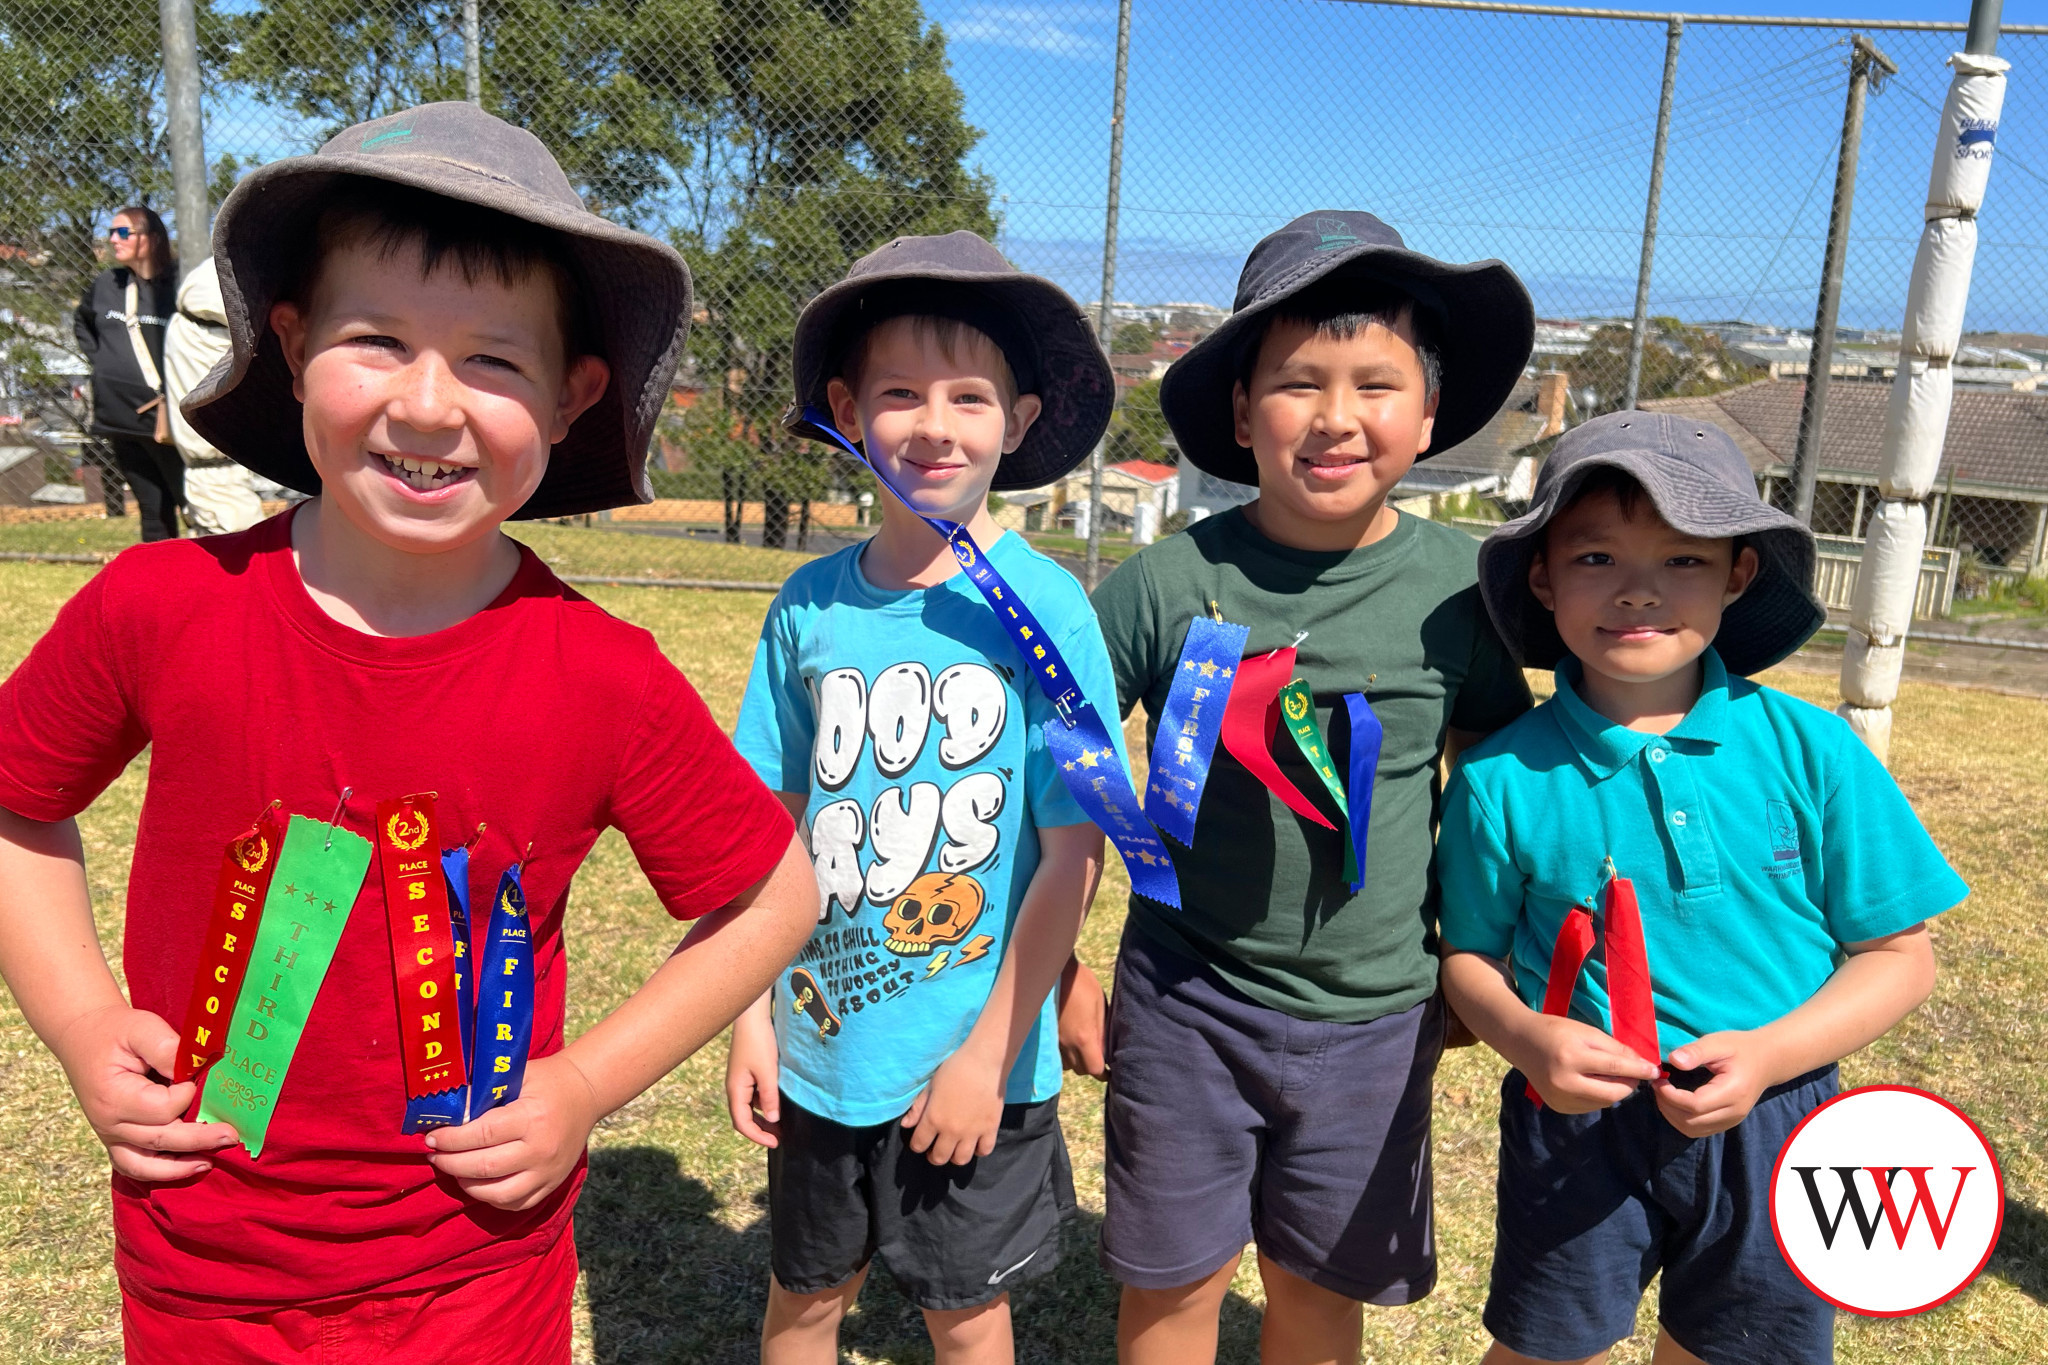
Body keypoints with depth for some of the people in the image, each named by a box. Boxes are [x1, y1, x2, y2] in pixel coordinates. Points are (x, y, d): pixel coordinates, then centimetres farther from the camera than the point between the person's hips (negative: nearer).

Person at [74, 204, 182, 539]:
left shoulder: (174, 283, -9)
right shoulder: (105, 284, 11)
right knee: (153, 509, 12)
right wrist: (97, 357, 16)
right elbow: (81, 323, 31)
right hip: (119, 415, 6)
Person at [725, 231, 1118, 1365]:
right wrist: (753, 1016, -1)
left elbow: (1075, 852, -13)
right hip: (821, 1049, 3)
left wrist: (989, 1052, -12)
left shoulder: (1044, 605, -15)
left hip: (975, 1062, -2)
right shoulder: (811, 604, -5)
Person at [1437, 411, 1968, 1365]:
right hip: (1576, 1129, -1)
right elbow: (1472, 955, -1)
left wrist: (1770, 1051, -19)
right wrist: (1524, 1036, -22)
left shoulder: (1807, 750, -10)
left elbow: (1898, 956, -4)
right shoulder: (1501, 778, -11)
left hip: (1768, 1130, 1)